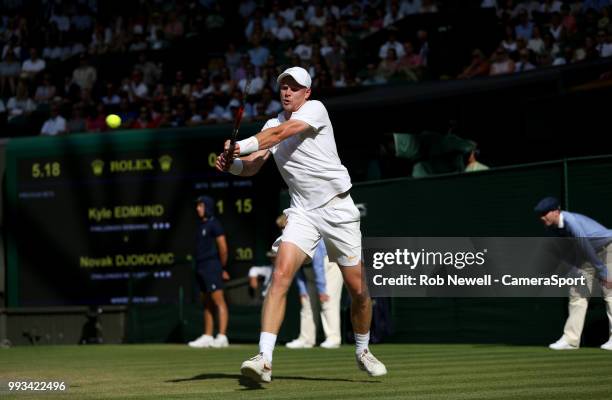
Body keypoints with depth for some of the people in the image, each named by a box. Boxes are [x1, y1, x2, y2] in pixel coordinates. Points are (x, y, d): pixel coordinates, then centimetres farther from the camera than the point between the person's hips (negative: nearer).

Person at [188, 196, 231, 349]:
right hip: (201, 268, 9)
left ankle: (222, 337, -17)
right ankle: (207, 337, 13)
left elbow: (223, 248, -12)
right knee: (207, 304, 10)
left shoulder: (214, 224, -8)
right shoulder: (201, 225, 18)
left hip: (212, 267, -9)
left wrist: (222, 268, -2)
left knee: (218, 301, -12)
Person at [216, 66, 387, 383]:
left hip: (337, 208, -3)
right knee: (280, 275, -20)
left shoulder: (315, 108, -8)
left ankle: (362, 351, 31)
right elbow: (251, 167, 3)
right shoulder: (272, 125, 10)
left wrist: (244, 145, -36)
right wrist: (231, 163, -19)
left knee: (357, 288, 4)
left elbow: (283, 132, -25)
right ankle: (264, 360, -28)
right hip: (302, 212, 3)